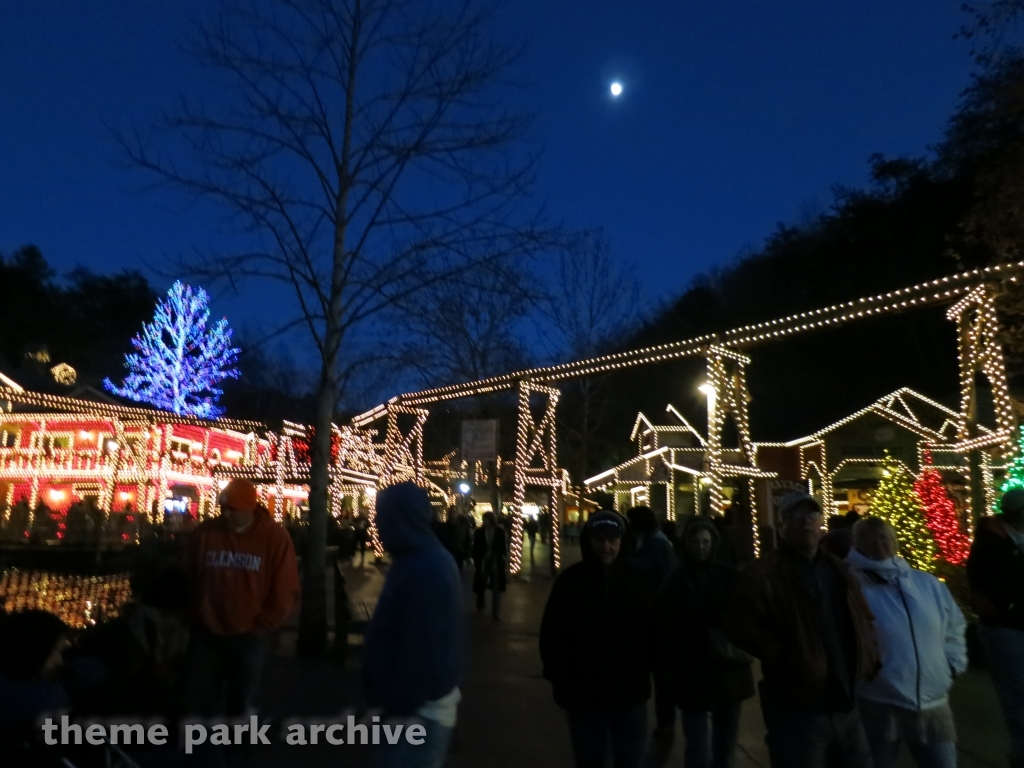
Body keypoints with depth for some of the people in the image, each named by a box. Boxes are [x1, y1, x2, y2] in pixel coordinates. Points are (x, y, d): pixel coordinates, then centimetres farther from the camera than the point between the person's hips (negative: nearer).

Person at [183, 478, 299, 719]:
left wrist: (259, 627, -7)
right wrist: (194, 618, 5)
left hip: (250, 638, -1)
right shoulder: (203, 533, -6)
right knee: (198, 703, 11)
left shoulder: (275, 537, -12)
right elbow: (186, 580, 7)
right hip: (205, 635, 2)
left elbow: (284, 593, -9)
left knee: (240, 704, 15)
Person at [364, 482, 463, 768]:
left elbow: (421, 651, -27)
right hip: (423, 703, 10)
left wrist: (398, 710, -19)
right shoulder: (429, 559, 8)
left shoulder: (425, 570, -26)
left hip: (418, 711, -10)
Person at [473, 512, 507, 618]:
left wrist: (504, 560, -5)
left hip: (496, 561, -1)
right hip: (483, 561, 1)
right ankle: (480, 605, 39)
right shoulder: (479, 531, -4)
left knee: (496, 587, 5)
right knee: (481, 585, 15)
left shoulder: (500, 531, -5)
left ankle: (496, 611, 12)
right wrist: (476, 561, -8)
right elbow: (476, 547, -3)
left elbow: (503, 546, -2)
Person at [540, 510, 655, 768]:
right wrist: (562, 680, -10)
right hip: (583, 693, -1)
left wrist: (646, 671, -6)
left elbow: (653, 632, 0)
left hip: (630, 693, 1)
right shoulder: (571, 580, -8)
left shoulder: (639, 580, -4)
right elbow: (552, 634, -6)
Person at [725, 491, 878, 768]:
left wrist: (868, 657, 9)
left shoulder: (839, 570, 14)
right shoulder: (763, 573, -11)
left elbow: (863, 619, 25)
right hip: (798, 708, -7)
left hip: (847, 705, 7)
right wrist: (785, 657, -23)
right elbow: (740, 624, -20)